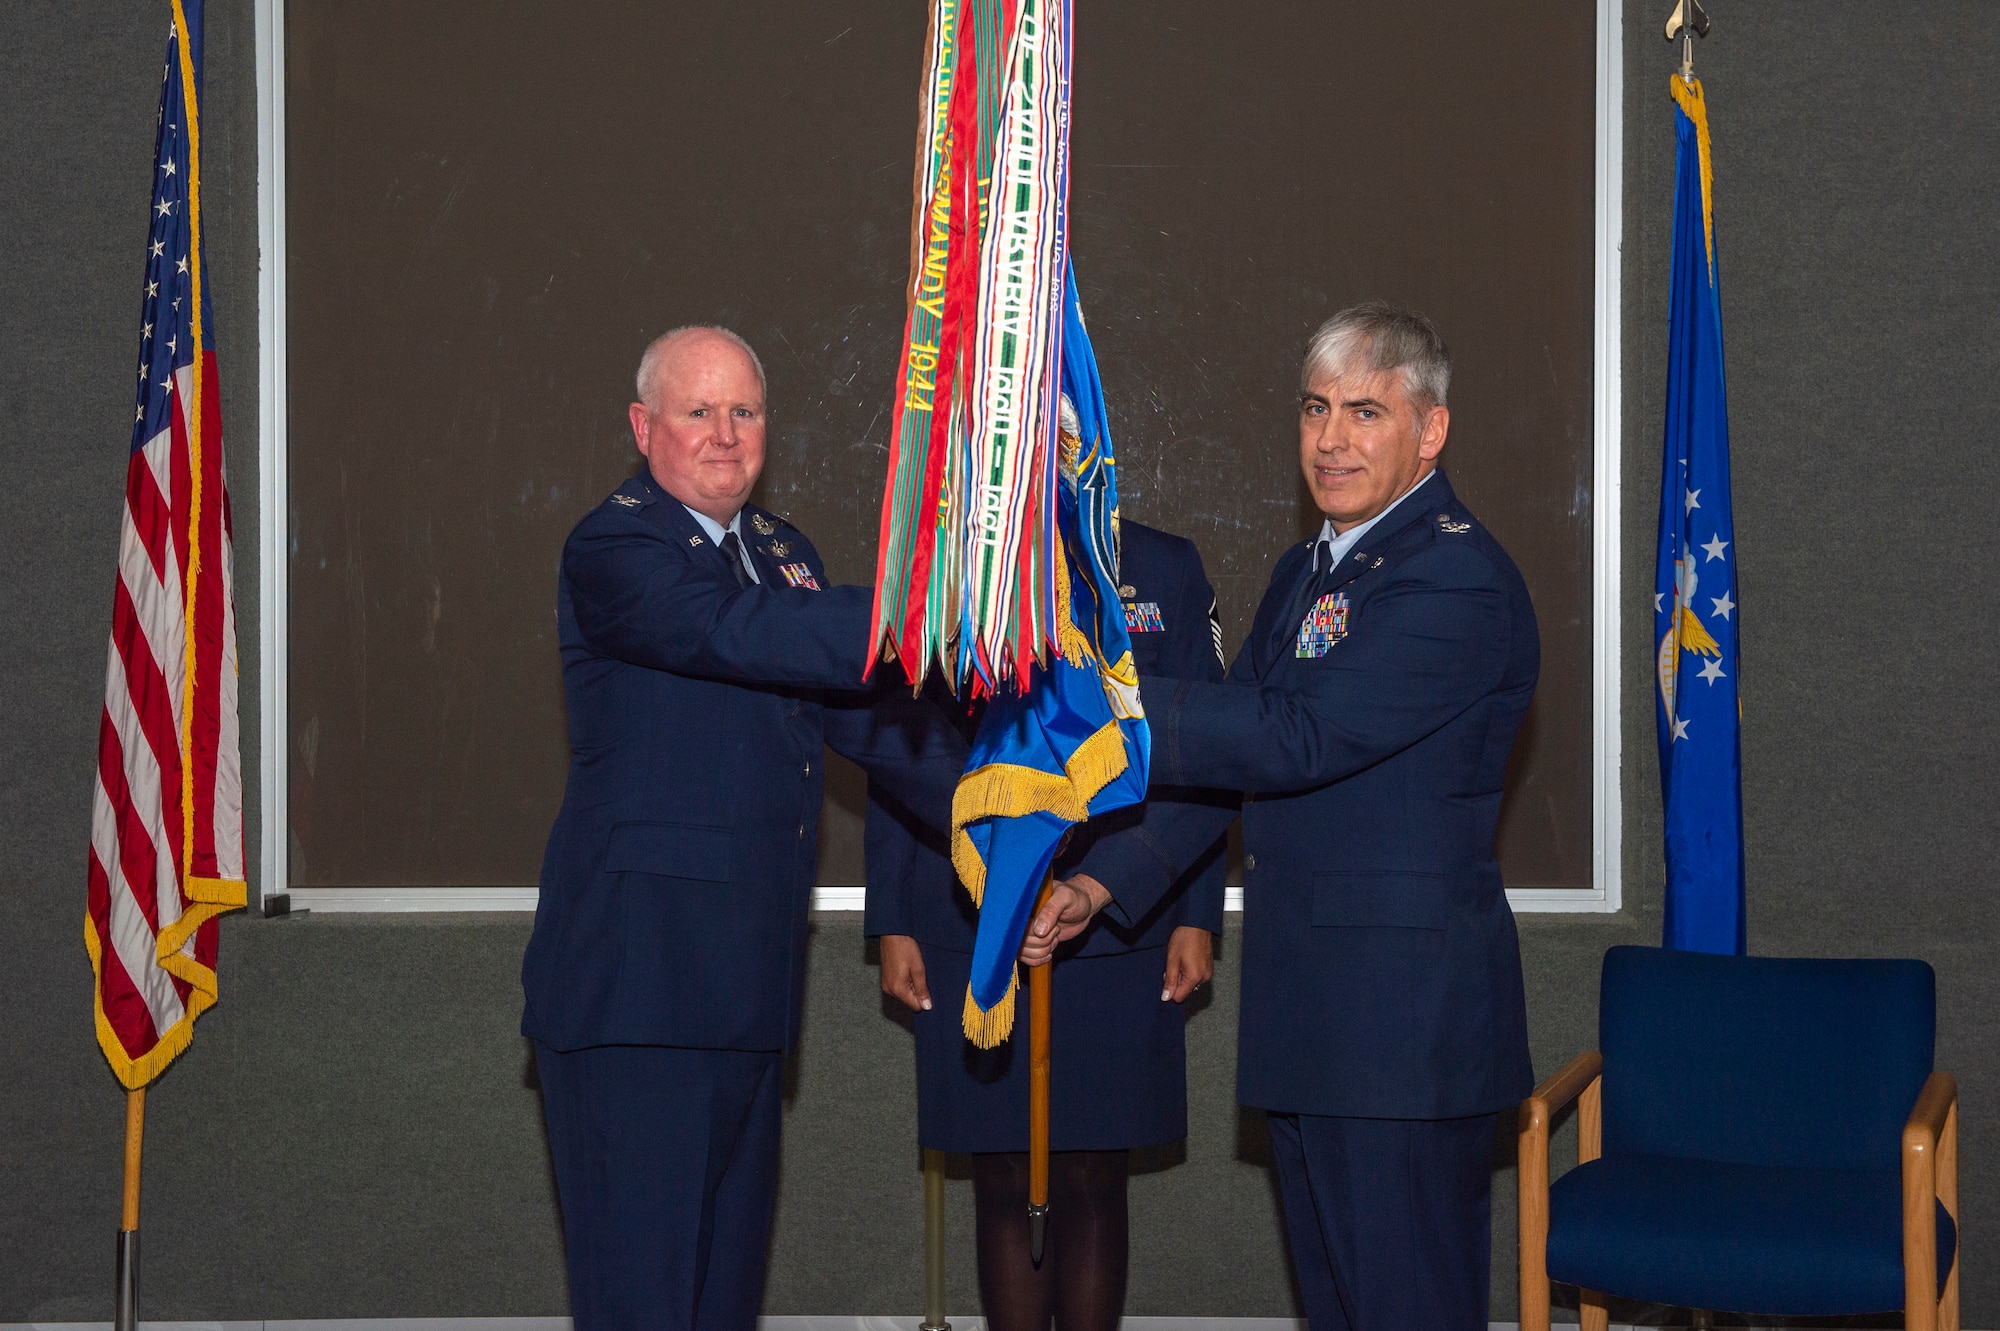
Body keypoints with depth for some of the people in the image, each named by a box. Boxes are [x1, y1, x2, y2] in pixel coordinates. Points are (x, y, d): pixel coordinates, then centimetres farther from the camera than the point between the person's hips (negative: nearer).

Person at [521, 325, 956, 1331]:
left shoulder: (780, 551, 18)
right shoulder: (613, 549, -10)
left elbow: (857, 711, 19)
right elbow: (745, 637, -26)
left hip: (744, 980, 9)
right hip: (635, 977, -9)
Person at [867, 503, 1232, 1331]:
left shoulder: (1166, 573, 6)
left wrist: (1197, 919, 0)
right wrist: (892, 926, 4)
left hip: (1119, 940, 0)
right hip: (969, 940, 0)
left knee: (1092, 1184, 2)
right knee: (1003, 1184, 4)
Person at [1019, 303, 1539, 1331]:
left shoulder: (1457, 581, -16)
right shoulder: (1305, 574, 18)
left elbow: (1293, 741, -22)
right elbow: (1234, 753, 19)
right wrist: (1108, 882, 8)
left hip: (1406, 1012, -10)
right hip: (1304, 1013, 10)